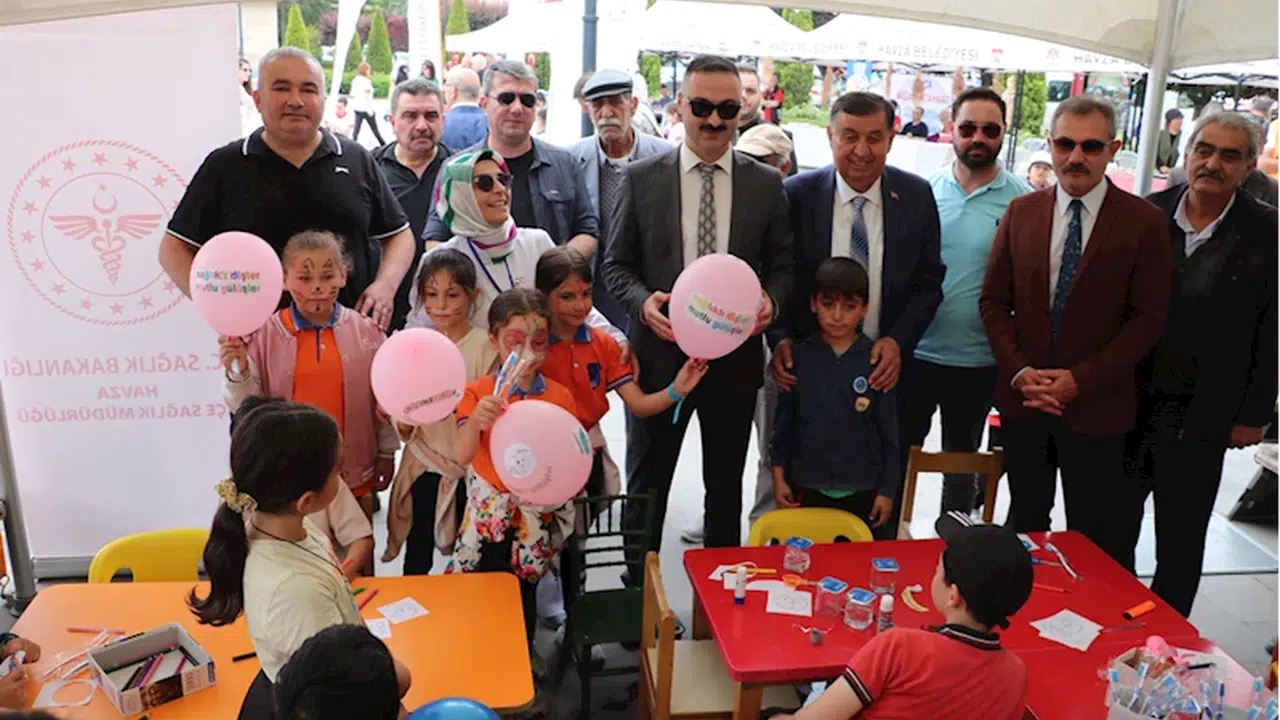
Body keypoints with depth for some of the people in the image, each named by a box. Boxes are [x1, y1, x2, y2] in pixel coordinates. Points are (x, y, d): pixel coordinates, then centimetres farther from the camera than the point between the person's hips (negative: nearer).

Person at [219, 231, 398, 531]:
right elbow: (246, 408, -4)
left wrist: (387, 453, 8)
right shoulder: (265, 334, -8)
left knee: (359, 553, 16)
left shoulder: (366, 331, -5)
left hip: (353, 472, 1)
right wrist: (238, 373, -24)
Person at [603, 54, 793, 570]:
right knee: (646, 484, 12)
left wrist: (772, 300, -14)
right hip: (661, 353, -1)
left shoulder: (766, 184, 2)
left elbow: (782, 265, 7)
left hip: (735, 355, 1)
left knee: (726, 484, 16)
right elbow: (616, 264, 2)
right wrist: (642, 301, -17)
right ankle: (637, 588, 30)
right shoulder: (642, 178, -1)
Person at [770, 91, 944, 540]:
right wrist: (780, 339, -17)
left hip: (885, 368, 2)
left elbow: (929, 282, 3)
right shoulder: (797, 195, -6)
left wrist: (898, 340, -12)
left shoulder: (916, 196, -1)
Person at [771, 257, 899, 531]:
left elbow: (889, 431, -1)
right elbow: (783, 422, 3)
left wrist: (887, 489, 0)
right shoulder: (799, 357, -3)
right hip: (807, 487, 1)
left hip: (863, 491, 0)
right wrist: (779, 477, 1)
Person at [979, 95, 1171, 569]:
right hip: (1022, 401, 3)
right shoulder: (1020, 212, 5)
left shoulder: (1144, 221, -4)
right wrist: (1019, 371, -8)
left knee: (1096, 540, 5)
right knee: (1025, 522, 17)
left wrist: (1080, 379, -14)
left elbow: (1148, 318, -6)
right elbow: (994, 300, 5)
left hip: (1096, 407, -3)